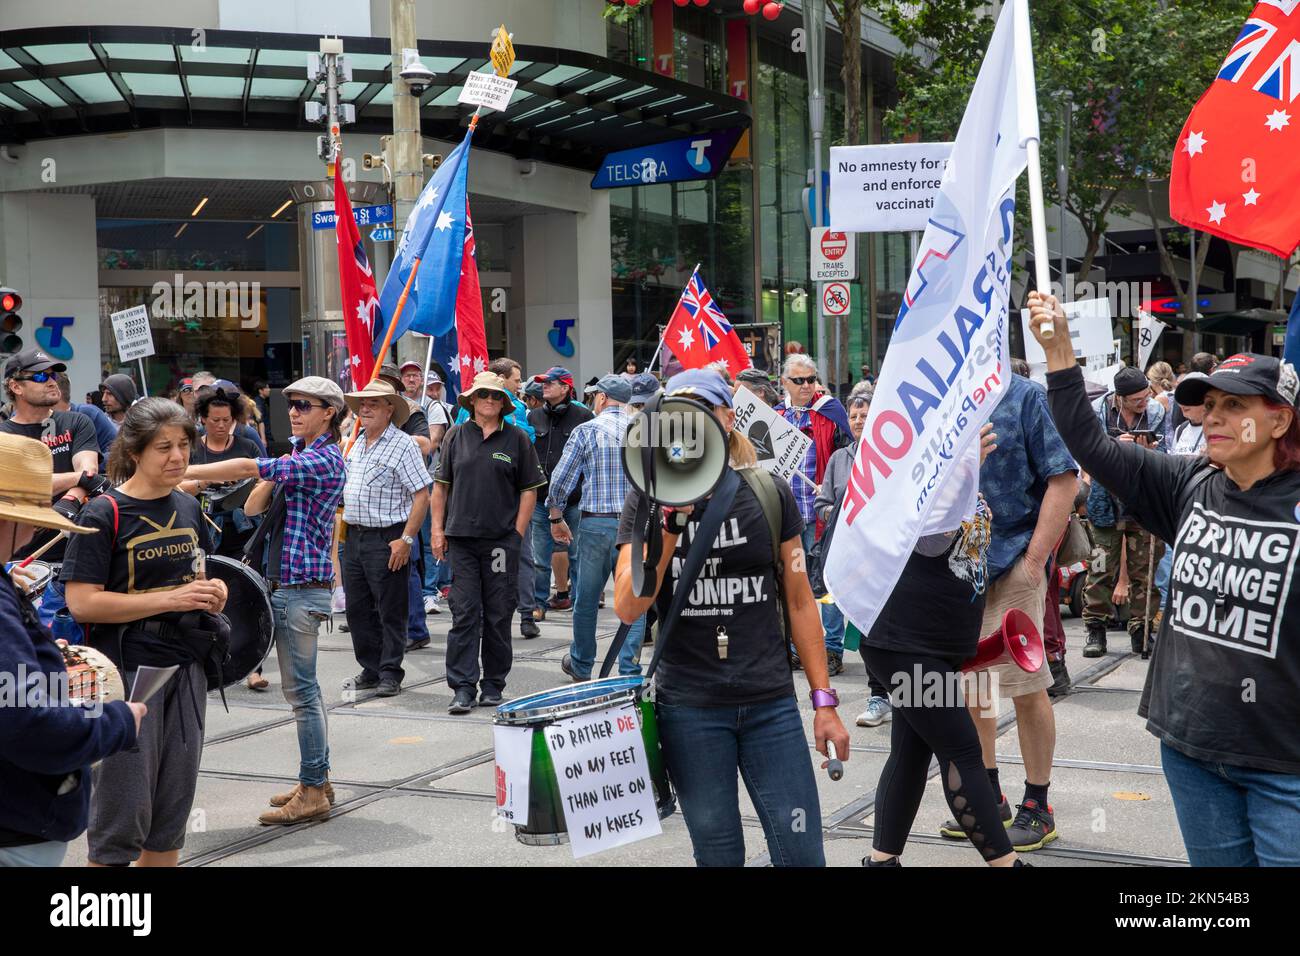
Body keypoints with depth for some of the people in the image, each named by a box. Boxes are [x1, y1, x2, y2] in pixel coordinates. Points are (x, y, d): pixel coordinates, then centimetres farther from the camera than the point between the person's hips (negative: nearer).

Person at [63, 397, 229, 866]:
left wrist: (212, 591, 1)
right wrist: (170, 600, -19)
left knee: (174, 801, 13)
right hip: (127, 668, -6)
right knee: (124, 808, -3)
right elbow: (81, 602, -17)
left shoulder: (188, 507, 9)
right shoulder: (104, 515, -11)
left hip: (186, 666, 7)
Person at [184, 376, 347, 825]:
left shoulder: (325, 460, -14)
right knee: (303, 687, 14)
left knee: (301, 689, -8)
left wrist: (179, 474, -22)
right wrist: (274, 477, -6)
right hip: (283, 583, 10)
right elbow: (253, 506, 13)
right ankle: (317, 779, 23)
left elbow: (246, 468, -22)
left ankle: (313, 792, -3)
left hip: (303, 587, -10)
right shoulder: (296, 454, 17)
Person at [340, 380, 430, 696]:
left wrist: (406, 539, -18)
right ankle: (371, 669, 22)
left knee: (391, 611, -1)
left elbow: (422, 496, -14)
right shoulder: (355, 445, 14)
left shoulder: (402, 445, -9)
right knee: (358, 609, 11)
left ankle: (390, 673, 7)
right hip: (354, 537, 8)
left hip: (387, 539, -8)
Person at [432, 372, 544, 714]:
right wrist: (438, 529, 5)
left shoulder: (517, 439, 3)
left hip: (501, 540, -1)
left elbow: (529, 490, 4)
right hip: (461, 538, 1)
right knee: (464, 613, -2)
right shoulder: (456, 436, 8)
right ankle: (463, 687, 0)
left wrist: (517, 534, -3)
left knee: (498, 615, 5)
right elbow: (441, 485, 12)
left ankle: (493, 685, 15)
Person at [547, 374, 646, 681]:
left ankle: (581, 665, 27)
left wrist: (556, 519, 11)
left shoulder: (586, 431, -2)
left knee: (586, 599, 13)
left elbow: (559, 482, -2)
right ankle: (629, 671, 2)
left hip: (596, 523, -1)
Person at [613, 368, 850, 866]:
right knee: (717, 853, 8)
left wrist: (824, 700, 3)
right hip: (689, 708, 0)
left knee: (802, 853, -1)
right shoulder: (647, 500, -1)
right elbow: (628, 608, -11)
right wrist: (670, 519, -20)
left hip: (771, 704, 1)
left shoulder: (769, 494, 1)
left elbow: (799, 600, 6)